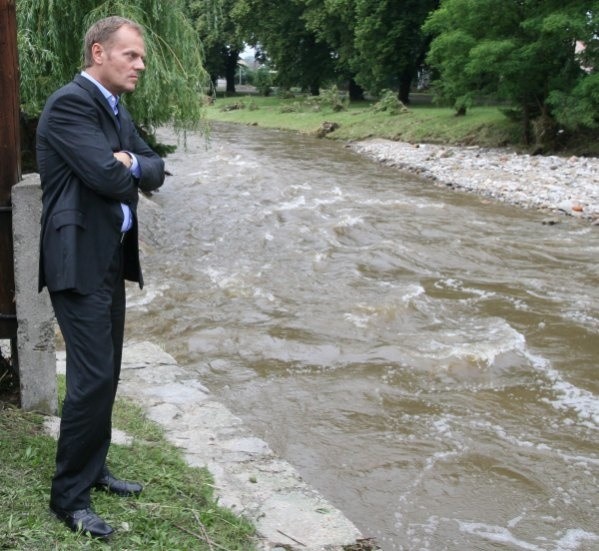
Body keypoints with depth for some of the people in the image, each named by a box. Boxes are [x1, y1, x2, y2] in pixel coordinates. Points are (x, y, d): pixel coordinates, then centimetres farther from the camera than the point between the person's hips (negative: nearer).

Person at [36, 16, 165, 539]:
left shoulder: (117, 110, 14)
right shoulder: (69, 103, -15)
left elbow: (155, 172, 10)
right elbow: (107, 176, -24)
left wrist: (132, 162, -11)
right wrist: (132, 167, -3)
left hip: (112, 257, 9)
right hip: (79, 260, -9)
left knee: (106, 372, 15)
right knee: (92, 377, -8)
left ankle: (94, 468, 30)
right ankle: (69, 496, 5)